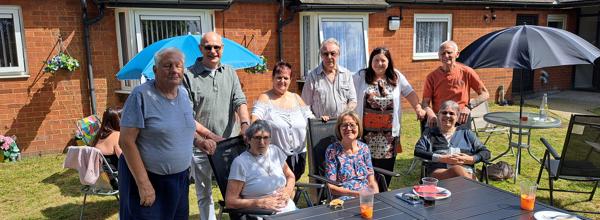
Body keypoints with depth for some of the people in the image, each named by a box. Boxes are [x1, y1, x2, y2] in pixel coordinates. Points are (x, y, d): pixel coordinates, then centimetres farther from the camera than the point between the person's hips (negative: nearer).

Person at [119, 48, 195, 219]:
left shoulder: (184, 93, 4)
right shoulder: (141, 95, -16)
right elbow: (126, 141, -19)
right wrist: (143, 183, -21)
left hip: (180, 178, 7)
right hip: (148, 178, -6)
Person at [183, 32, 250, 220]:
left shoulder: (230, 72, 9)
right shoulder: (189, 76, -5)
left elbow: (239, 101, 1)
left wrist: (245, 123, -18)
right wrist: (200, 140, -21)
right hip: (202, 147, -3)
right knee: (204, 194, 12)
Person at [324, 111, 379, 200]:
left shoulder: (364, 148, 9)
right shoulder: (332, 150, -1)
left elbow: (371, 182, 11)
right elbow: (331, 187, -5)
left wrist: (377, 196, -8)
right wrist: (355, 193, -16)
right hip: (344, 198, -4)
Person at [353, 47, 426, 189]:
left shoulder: (396, 76, 8)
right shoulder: (360, 76, 5)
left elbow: (410, 93, 9)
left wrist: (418, 108, -5)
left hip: (389, 132, 2)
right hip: (366, 132, -1)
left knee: (386, 166, 6)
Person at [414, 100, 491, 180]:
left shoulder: (466, 133, 28)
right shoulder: (430, 133, 23)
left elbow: (486, 153, 23)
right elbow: (417, 151, 7)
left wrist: (470, 159, 0)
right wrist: (442, 158, -5)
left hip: (466, 173, 1)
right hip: (438, 172, -1)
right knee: (457, 169, -38)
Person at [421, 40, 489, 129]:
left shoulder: (466, 72, 2)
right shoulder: (432, 77, 2)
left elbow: (485, 94, 5)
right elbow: (425, 102, -1)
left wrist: (469, 106, -11)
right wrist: (430, 113, -23)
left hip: (461, 119, -1)